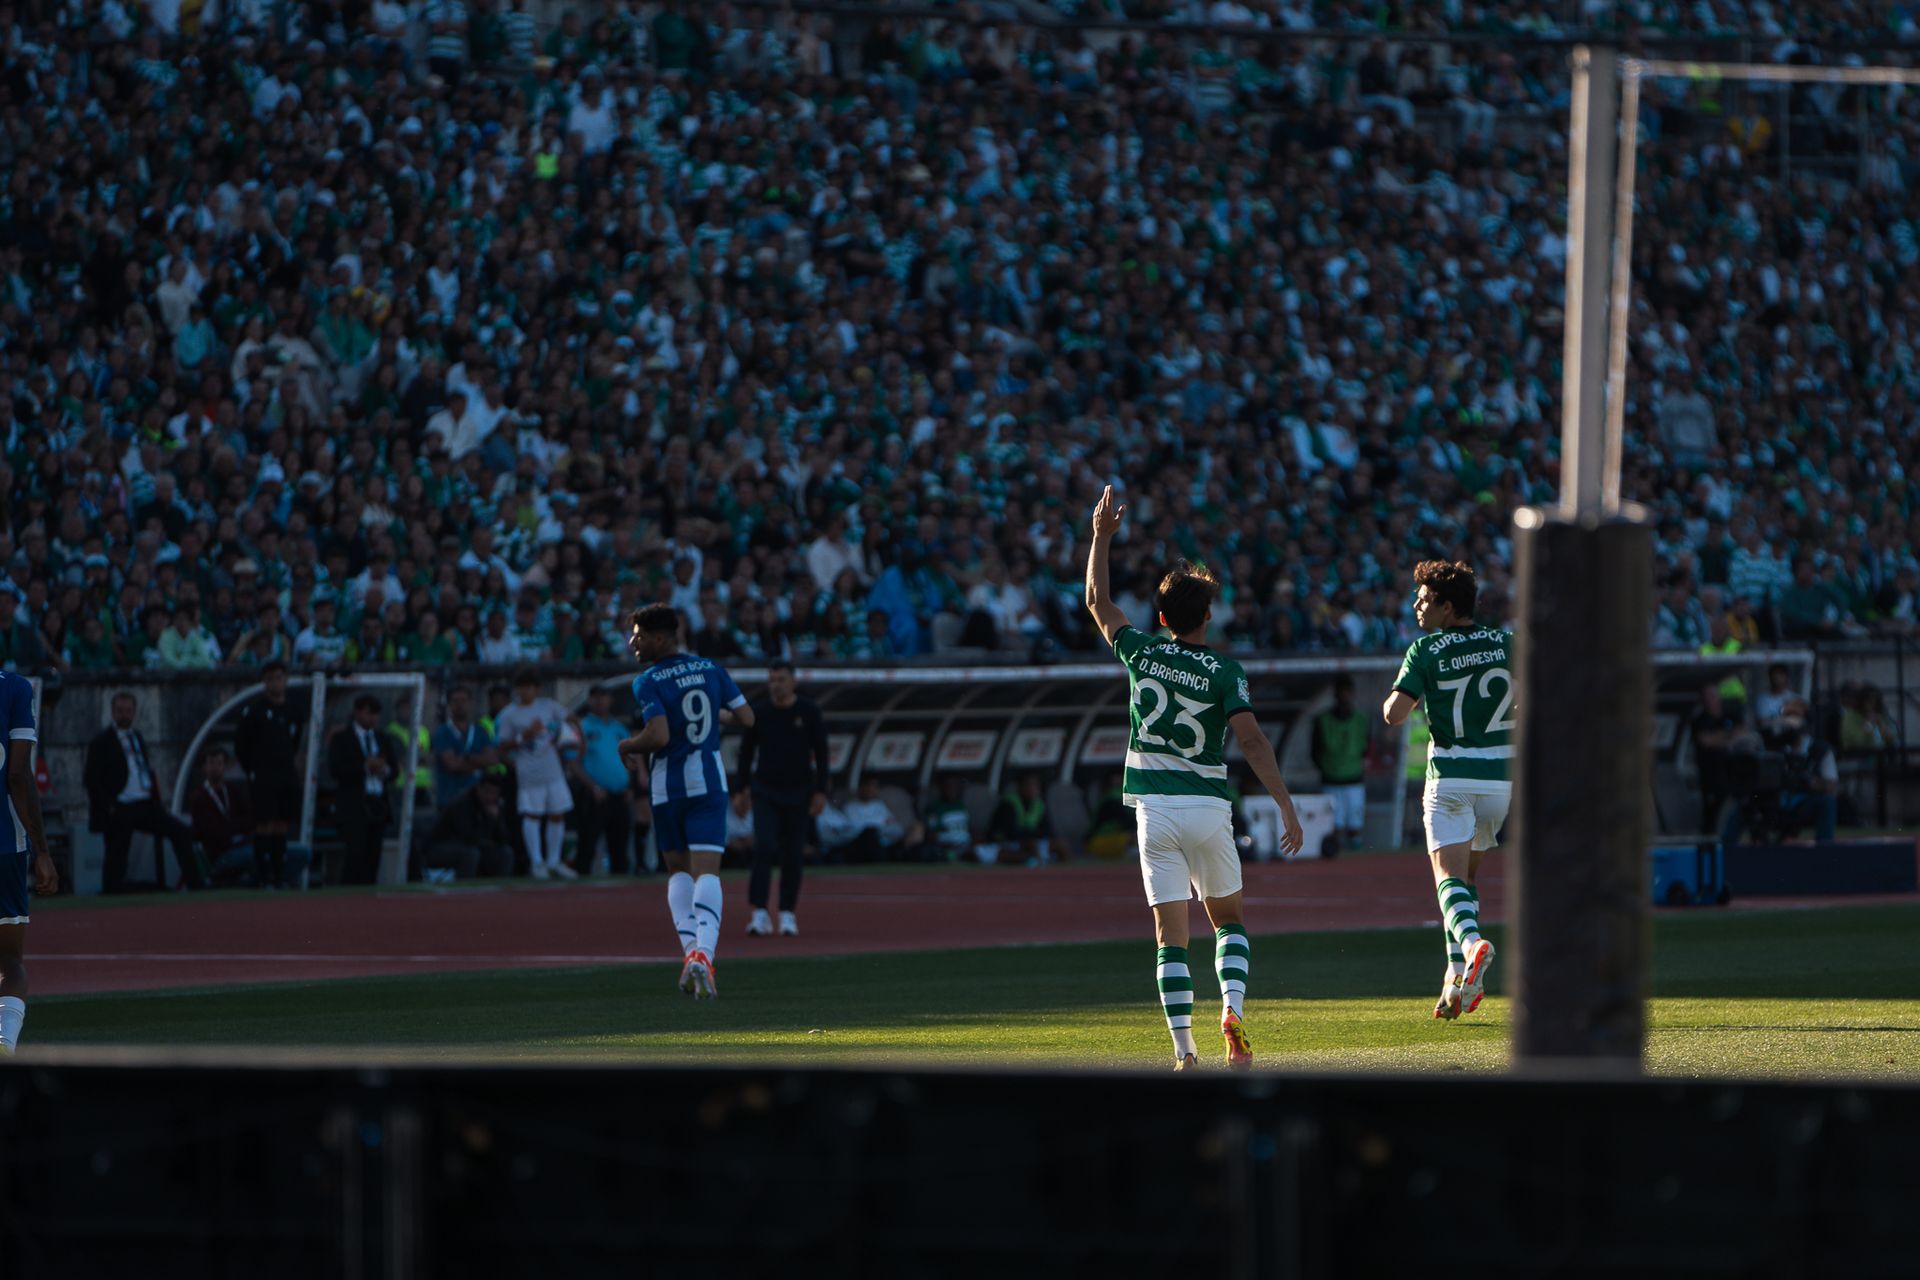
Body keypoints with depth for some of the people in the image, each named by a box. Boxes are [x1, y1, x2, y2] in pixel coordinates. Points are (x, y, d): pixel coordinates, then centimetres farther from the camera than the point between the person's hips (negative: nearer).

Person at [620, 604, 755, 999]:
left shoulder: (647, 682, -10)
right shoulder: (711, 669, 4)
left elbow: (658, 736, -21)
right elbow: (746, 718, 5)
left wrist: (627, 746, -2)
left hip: (667, 785, -2)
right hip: (708, 780, 2)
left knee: (678, 870, 16)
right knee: (706, 872, -7)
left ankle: (690, 949, 2)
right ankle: (703, 952, -27)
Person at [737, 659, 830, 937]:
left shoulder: (809, 711, -4)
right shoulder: (758, 712, -3)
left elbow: (821, 753, 0)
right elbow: (746, 752, 5)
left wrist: (821, 791, -6)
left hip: (799, 793, 0)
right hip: (766, 793, 0)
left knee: (794, 855, 3)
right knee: (763, 849, -13)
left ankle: (788, 914, 13)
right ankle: (759, 914, -14)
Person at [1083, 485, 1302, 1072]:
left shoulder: (1142, 654, 1)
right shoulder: (1224, 672, -5)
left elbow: (1098, 601, 16)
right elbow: (1252, 740, -13)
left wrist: (1102, 535, 24)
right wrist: (1285, 804, -13)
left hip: (1156, 810, 1)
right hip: (1210, 808, -1)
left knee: (1171, 934, 0)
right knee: (1229, 919, 17)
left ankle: (1185, 1051, -8)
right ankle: (1233, 1008, -8)